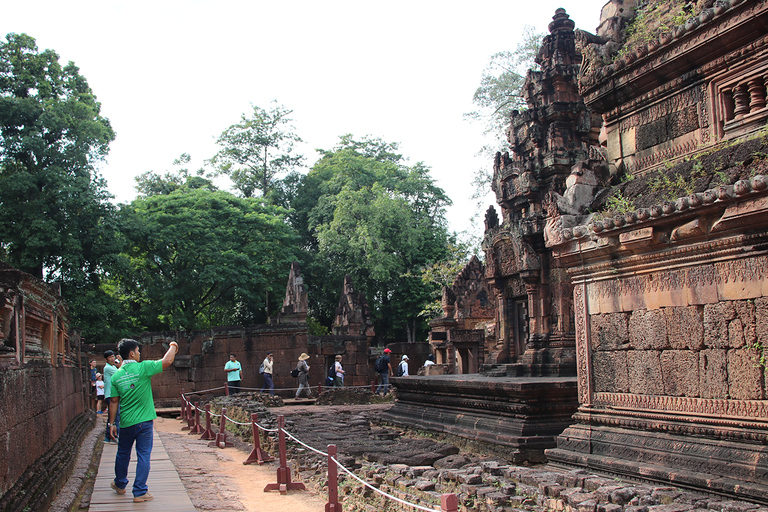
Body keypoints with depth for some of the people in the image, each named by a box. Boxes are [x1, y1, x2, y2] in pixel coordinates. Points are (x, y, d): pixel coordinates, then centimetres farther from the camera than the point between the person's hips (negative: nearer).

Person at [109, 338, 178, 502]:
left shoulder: (116, 376, 0)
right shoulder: (143, 368, -13)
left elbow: (114, 401, 2)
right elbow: (167, 361, -13)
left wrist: (111, 423, 10)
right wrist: (173, 346, 6)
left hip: (126, 422, 4)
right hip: (144, 421, -4)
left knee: (123, 454, 20)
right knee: (143, 456, 4)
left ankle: (120, 485, 38)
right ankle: (140, 492, 7)